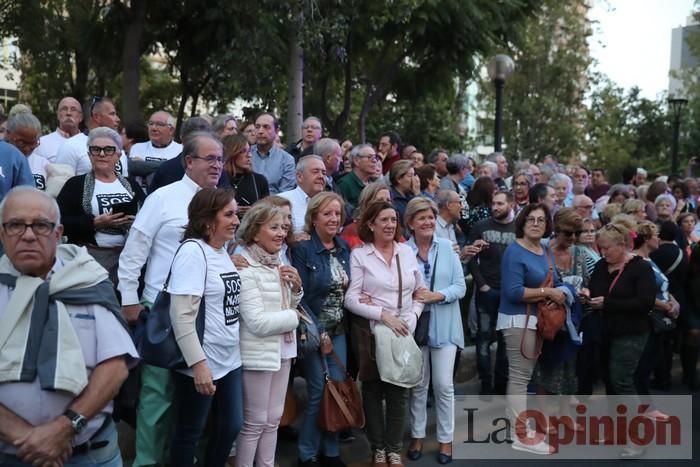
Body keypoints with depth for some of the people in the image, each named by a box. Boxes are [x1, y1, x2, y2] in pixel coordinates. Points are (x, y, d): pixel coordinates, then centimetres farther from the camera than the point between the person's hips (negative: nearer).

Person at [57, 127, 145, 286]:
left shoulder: (131, 186, 15)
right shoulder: (75, 184, 7)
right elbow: (61, 222, -4)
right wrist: (95, 223, -14)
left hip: (130, 254, 3)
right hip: (91, 255, -2)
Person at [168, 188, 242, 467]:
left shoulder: (224, 251, 7)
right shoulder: (193, 251, -16)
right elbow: (182, 315, -22)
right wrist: (198, 364, -25)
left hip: (229, 360, 8)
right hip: (202, 364, -8)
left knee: (232, 426, 17)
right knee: (189, 433, 8)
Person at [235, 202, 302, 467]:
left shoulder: (277, 263, 8)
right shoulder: (245, 268, -17)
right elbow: (258, 323, -23)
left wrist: (296, 288, -2)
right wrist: (293, 317, -10)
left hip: (282, 350, 8)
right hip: (258, 354, -8)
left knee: (273, 420, 16)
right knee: (254, 423, 3)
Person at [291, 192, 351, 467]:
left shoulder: (345, 248, 6)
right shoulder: (302, 249, -12)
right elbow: (299, 296, -14)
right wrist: (318, 330, -14)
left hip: (339, 330, 5)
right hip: (314, 330, -5)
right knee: (318, 392, -2)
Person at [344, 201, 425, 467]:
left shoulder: (407, 252, 7)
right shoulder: (359, 254, -4)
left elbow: (421, 291, 11)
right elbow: (350, 298, -10)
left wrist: (412, 318, -5)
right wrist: (383, 314, -18)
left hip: (403, 331, 3)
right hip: (370, 330, -3)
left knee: (399, 390, 5)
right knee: (373, 388, 8)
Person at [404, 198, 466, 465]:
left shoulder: (447, 247, -2)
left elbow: (461, 287, -4)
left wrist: (436, 295, -18)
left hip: (444, 325, 0)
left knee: (444, 385, 3)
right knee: (418, 384, 11)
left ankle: (446, 439, 18)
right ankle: (417, 436, 26)